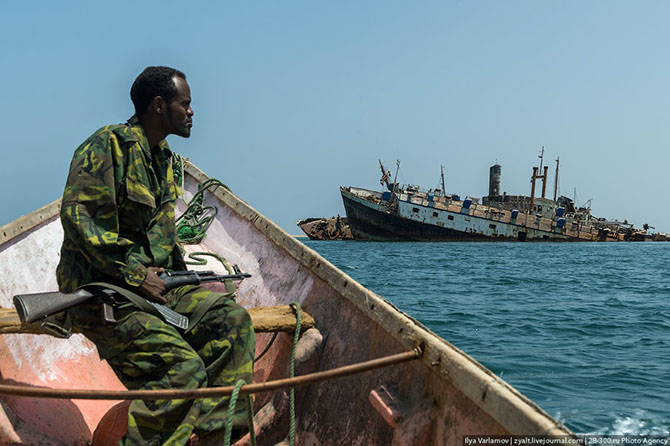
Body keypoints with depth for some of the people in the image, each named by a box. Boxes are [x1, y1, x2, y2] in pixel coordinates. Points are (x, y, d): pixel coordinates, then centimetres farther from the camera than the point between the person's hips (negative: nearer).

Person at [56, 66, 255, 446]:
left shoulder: (163, 157, 17)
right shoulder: (109, 145, -11)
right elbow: (78, 217, -20)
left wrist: (181, 271, 11)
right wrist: (134, 272, -20)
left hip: (151, 281, 9)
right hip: (102, 291, -8)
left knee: (232, 319, -8)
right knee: (185, 368, -24)